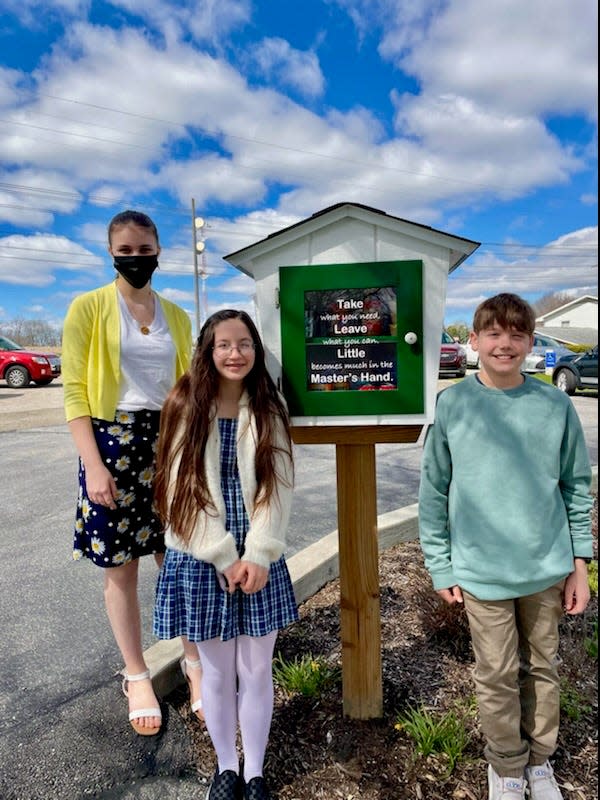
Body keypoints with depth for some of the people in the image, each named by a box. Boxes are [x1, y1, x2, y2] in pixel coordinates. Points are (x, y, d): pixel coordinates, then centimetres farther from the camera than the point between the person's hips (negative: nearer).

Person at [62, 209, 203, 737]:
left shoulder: (176, 316, 10)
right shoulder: (88, 308, -1)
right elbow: (74, 392, -5)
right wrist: (94, 465, -13)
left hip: (168, 443, 3)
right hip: (112, 441, -2)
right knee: (121, 568, 8)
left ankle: (195, 663, 26)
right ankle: (137, 677, 26)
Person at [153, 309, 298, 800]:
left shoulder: (269, 410, 0)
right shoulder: (187, 407, -5)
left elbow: (279, 488, -3)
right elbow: (183, 489, -9)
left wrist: (258, 554, -13)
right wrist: (223, 559, -12)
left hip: (260, 560, 1)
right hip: (201, 561, -1)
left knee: (257, 672, 12)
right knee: (217, 673, 15)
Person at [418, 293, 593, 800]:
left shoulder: (556, 405, -4)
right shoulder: (453, 404, -8)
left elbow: (578, 487, 4)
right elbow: (433, 491, -3)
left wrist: (580, 561, 3)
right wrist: (441, 566, -2)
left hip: (548, 567, 2)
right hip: (483, 570, -1)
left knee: (543, 668, 19)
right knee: (498, 676, 12)